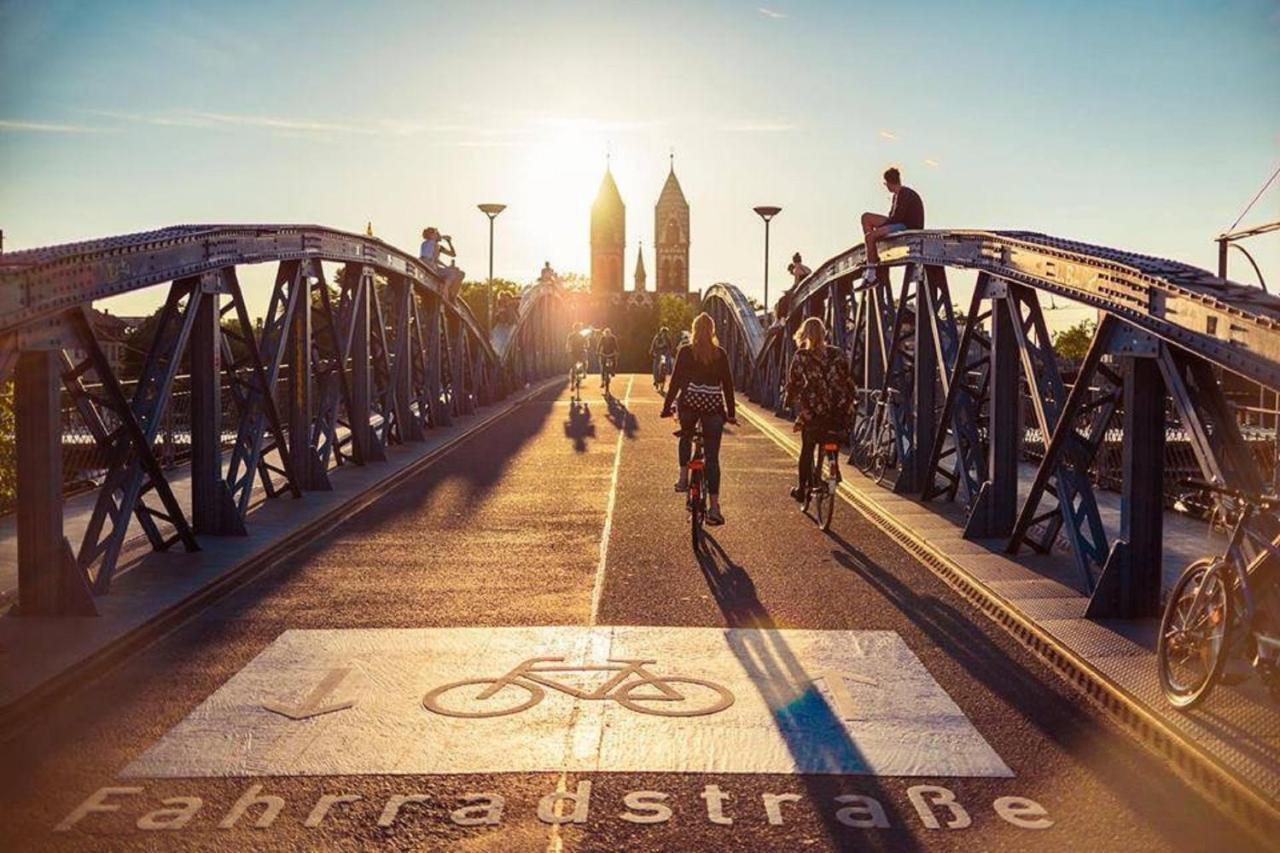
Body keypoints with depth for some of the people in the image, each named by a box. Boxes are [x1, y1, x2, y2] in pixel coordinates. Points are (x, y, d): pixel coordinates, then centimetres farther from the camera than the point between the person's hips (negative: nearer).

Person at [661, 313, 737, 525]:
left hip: (689, 403, 0)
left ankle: (683, 477, 14)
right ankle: (714, 507, -6)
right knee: (712, 457, 0)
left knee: (685, 437, 31)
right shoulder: (720, 354, 7)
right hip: (713, 405, 1)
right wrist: (731, 412, 13)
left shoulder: (685, 352, 3)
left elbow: (676, 380, -1)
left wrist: (667, 406, 4)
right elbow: (728, 384, 7)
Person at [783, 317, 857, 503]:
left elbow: (792, 382, 2)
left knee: (807, 449, 10)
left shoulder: (801, 357, -1)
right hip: (839, 410, 2)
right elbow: (848, 379, 8)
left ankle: (802, 489, 14)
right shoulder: (837, 354, 5)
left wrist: (788, 401, 17)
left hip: (812, 412, -2)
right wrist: (851, 400, 18)